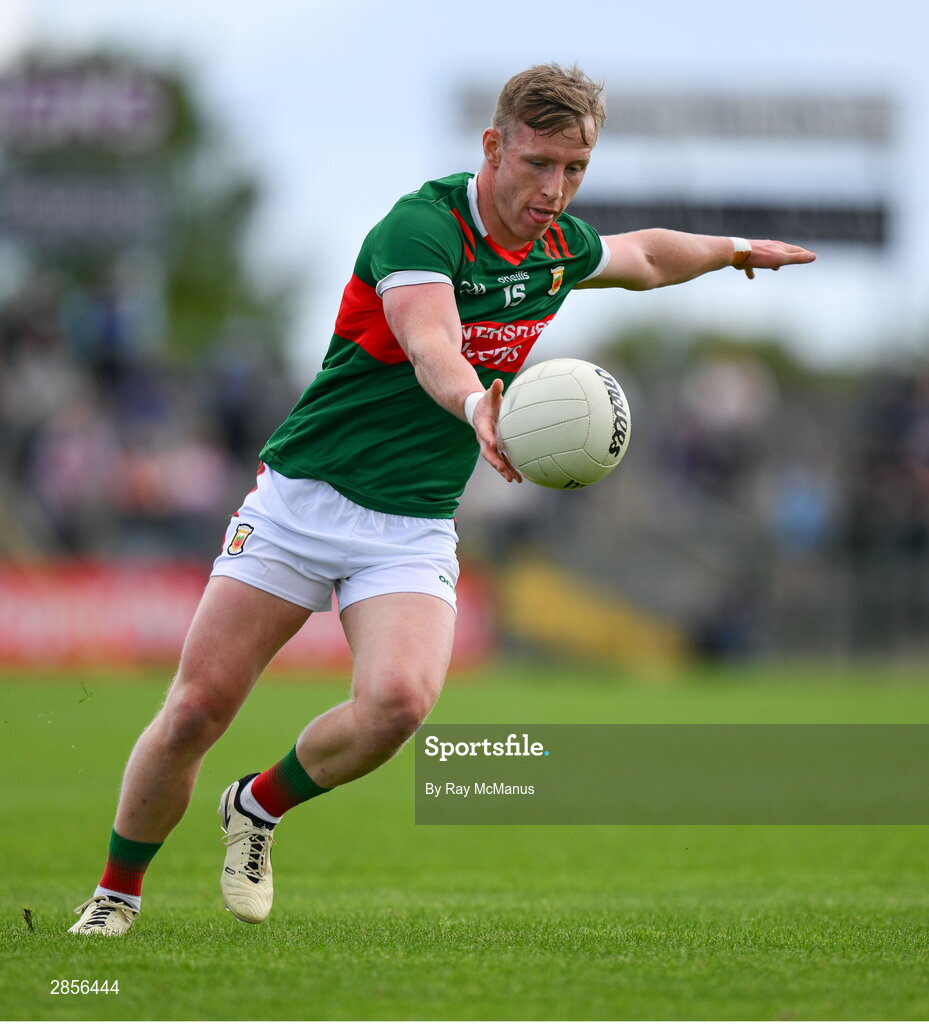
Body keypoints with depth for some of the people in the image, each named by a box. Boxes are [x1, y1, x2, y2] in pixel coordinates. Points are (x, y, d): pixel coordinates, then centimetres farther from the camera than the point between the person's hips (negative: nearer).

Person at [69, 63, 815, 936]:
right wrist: (477, 408, -58)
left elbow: (643, 256, 30)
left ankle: (260, 807, 5)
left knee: (399, 700, -24)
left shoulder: (560, 247, 5)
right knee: (198, 707, -8)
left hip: (414, 528, 4)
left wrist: (735, 249, 41)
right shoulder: (422, 225, -18)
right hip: (304, 495, -4)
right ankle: (117, 891, 16)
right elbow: (432, 347, -38)